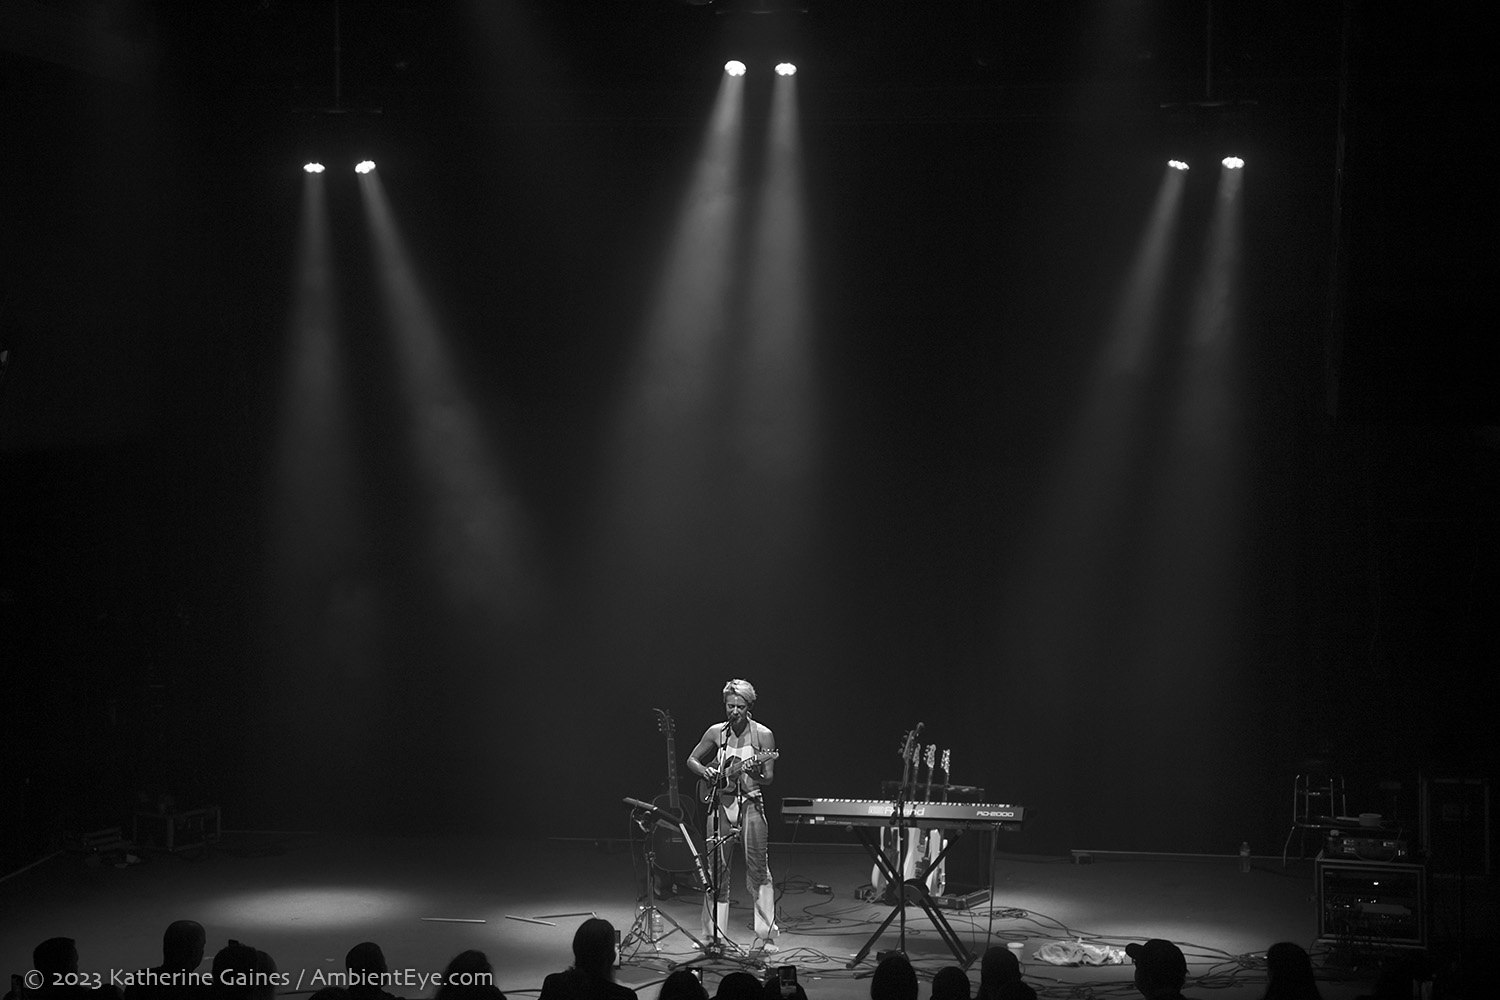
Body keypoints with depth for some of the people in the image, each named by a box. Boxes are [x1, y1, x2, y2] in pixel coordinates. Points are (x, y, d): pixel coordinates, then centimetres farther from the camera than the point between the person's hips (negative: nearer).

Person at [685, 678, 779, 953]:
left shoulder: (762, 735, -2)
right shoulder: (716, 732, 5)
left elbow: (769, 778, -2)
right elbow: (692, 760, 15)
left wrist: (756, 773, -24)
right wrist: (706, 772, -5)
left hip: (750, 803, -2)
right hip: (720, 804, 3)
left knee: (758, 870, -4)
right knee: (716, 871, 4)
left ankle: (766, 937, 1)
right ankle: (713, 935, 12)